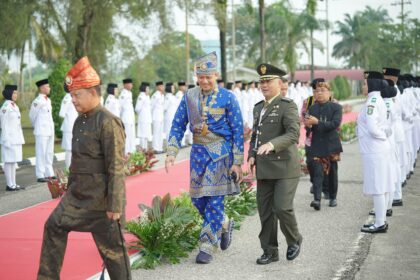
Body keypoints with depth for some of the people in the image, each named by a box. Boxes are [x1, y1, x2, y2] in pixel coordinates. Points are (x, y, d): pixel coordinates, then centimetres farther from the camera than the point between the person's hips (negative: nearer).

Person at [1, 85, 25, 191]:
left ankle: (13, 184, 14)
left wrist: (20, 138, 16)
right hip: (9, 138, -9)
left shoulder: (15, 106, 14)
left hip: (16, 138, 9)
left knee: (14, 161, 10)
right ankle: (10, 185, -3)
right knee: (9, 161, -5)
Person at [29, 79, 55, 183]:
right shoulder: (37, 101, -12)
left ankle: (49, 174, 19)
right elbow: (32, 116, -2)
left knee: (49, 153, 12)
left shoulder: (48, 100, 11)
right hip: (41, 132, -8)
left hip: (50, 130, 8)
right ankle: (40, 176, 0)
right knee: (41, 153, -4)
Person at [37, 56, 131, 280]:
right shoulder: (80, 121, 9)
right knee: (54, 227, 12)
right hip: (78, 194, 9)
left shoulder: (108, 123, -19)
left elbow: (116, 168, -20)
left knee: (112, 248, 1)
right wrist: (70, 190, 21)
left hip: (102, 199, -9)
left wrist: (114, 206, -20)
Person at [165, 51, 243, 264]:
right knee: (197, 199, 7)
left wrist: (237, 162, -9)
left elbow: (238, 132, -6)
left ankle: (207, 247, 3)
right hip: (199, 152, 4)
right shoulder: (189, 97, 3)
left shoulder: (228, 98, -7)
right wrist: (171, 153, -4)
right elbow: (178, 126, 7)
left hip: (221, 154, -4)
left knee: (214, 200, -5)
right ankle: (224, 225, 33)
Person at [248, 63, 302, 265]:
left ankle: (294, 240, 13)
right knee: (265, 211, 5)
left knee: (282, 208, -13)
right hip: (264, 170, 7)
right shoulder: (259, 108, 15)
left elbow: (293, 134, -21)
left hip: (285, 167, -7)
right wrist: (251, 156, 7)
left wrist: (272, 145, -36)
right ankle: (270, 251, 15)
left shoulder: (287, 106, -8)